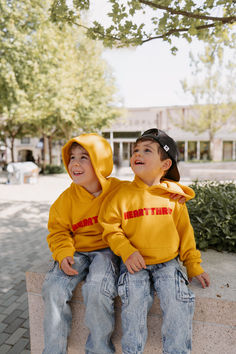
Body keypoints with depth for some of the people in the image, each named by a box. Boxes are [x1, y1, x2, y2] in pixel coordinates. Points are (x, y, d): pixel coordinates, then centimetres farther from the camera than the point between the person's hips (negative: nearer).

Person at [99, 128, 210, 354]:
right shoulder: (122, 194, -3)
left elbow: (184, 232, 8)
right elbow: (111, 228, 0)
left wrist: (193, 265, 7)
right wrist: (127, 251, -15)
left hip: (167, 262, 1)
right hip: (134, 263, 0)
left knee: (179, 303, -16)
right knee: (134, 301, -18)